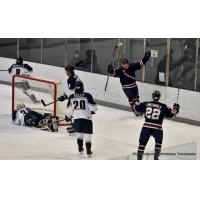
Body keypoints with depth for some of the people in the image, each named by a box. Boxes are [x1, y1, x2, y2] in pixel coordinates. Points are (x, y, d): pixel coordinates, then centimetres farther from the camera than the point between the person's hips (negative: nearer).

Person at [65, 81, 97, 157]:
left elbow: (69, 109, 7)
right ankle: (88, 151, 2)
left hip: (76, 117, 3)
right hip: (86, 117, -3)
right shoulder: (87, 96, -9)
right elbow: (92, 106, -5)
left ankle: (80, 148, 26)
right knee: (87, 134, 3)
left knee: (79, 133, 21)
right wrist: (93, 111, 18)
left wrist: (67, 116, 26)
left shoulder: (71, 97, 0)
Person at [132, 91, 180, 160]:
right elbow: (171, 113, 3)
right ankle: (156, 157, 17)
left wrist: (135, 102, 37)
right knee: (158, 142, 23)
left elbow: (137, 107, 16)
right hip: (157, 127, -1)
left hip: (146, 126, 1)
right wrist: (175, 108, 21)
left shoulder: (146, 104, 5)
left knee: (142, 142, 13)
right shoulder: (163, 107, -1)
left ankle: (139, 157, 8)